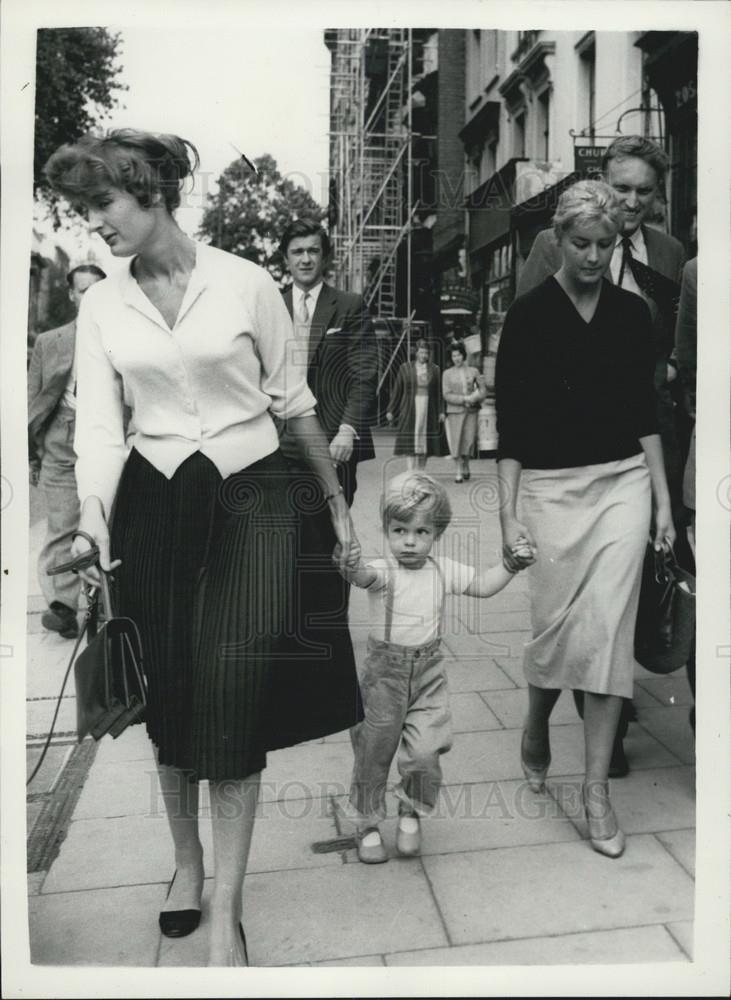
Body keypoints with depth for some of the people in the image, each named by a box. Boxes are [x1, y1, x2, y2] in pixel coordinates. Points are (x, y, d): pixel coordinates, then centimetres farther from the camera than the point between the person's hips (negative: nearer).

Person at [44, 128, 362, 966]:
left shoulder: (245, 284, -3)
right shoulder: (101, 306, 5)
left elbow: (293, 401, 3)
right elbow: (98, 424, -2)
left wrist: (336, 501, 8)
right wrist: (93, 520, -19)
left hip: (250, 497, -3)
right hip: (153, 504, 3)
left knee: (233, 691, -8)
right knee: (168, 694, 9)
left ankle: (226, 913, 5)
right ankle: (186, 860, 32)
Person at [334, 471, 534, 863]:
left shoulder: (443, 570, 0)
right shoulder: (383, 571, -15)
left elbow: (482, 585, 9)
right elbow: (366, 575, -38)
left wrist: (511, 564, -6)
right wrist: (351, 568, -61)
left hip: (428, 673, 3)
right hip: (384, 673, -2)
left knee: (424, 754, -4)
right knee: (374, 753, 9)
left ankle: (411, 811, 27)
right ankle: (367, 824, 32)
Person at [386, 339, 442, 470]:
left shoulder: (434, 370, 8)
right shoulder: (405, 368, 4)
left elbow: (438, 393, 8)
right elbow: (397, 390, 6)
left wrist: (440, 412, 3)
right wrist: (390, 410, 3)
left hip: (428, 410, 2)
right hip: (410, 410, -2)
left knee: (424, 442, 5)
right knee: (410, 442, -8)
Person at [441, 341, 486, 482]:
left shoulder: (473, 371, 7)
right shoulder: (447, 373, 2)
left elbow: (483, 390, 9)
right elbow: (446, 395, -3)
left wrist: (475, 398, -11)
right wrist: (464, 399, -13)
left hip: (471, 411, 1)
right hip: (454, 412, -1)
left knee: (469, 440, -1)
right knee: (456, 441, -4)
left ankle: (466, 467, 22)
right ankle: (458, 472, 3)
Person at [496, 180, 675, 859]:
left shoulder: (632, 313, 8)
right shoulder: (528, 315, -1)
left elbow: (645, 411, 11)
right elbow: (509, 422, -3)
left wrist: (663, 498, 6)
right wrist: (508, 511, -8)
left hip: (624, 481, 2)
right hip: (551, 486, -2)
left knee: (609, 630, -3)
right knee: (555, 625, 2)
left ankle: (597, 787, 9)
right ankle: (535, 731, 35)